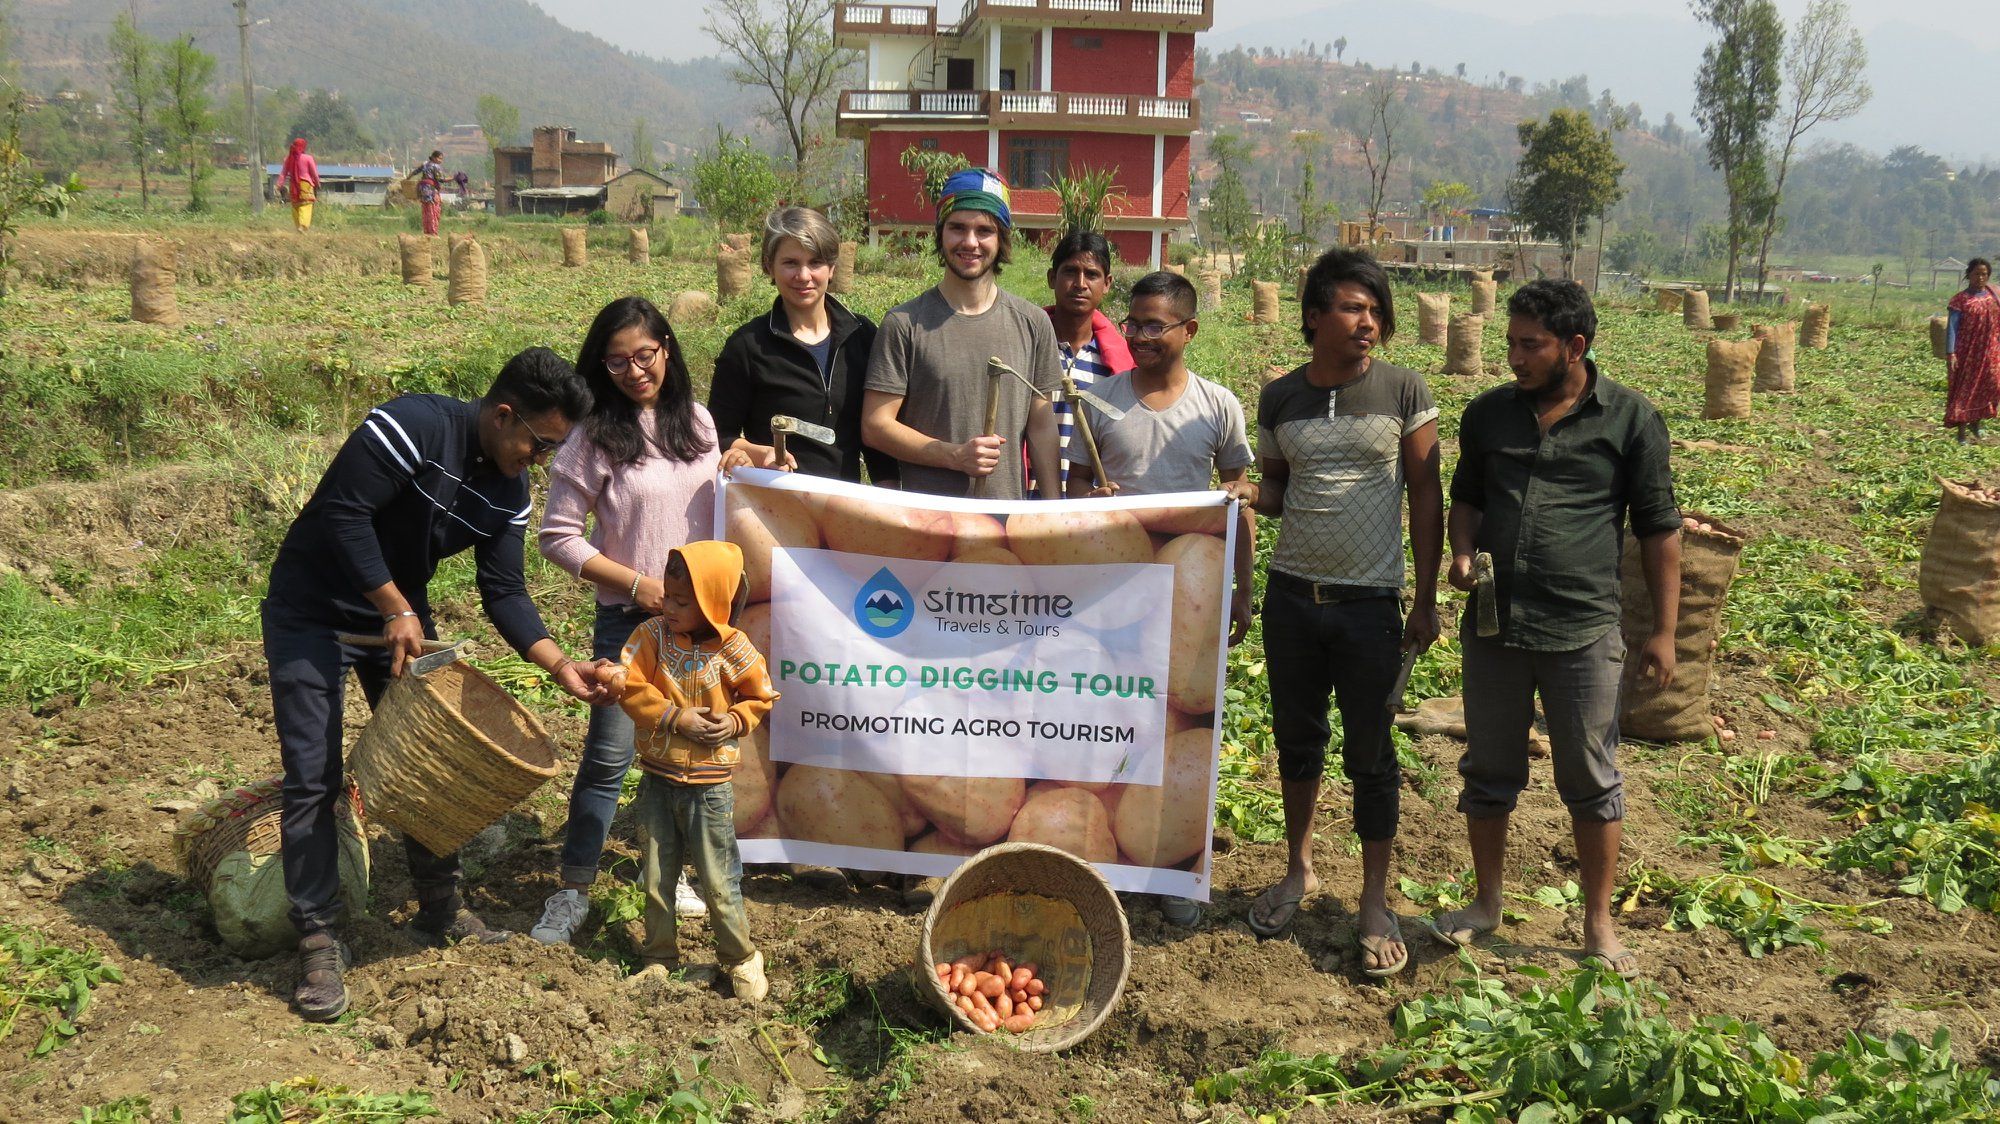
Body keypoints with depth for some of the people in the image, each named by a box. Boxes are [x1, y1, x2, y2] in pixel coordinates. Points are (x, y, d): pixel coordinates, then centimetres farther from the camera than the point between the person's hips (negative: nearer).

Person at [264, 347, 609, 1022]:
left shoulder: (508, 493, -5)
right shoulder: (415, 427, -27)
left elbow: (505, 594, -3)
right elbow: (342, 511, -29)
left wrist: (560, 667, -15)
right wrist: (395, 610, -24)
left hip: (403, 617, 7)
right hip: (311, 612, -7)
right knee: (313, 781, -7)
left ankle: (440, 911, 25)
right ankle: (319, 941, 4)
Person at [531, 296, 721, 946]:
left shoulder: (696, 419, 5)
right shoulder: (596, 435, -10)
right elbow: (558, 537, -9)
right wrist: (638, 583, -14)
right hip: (629, 620, -4)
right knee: (609, 756, -1)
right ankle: (573, 891, 13)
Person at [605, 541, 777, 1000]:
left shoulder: (733, 649, -12)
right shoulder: (652, 635, -7)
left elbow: (762, 697, 2)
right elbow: (630, 687, -13)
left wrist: (736, 720, -15)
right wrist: (675, 717, -19)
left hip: (709, 785, -3)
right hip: (658, 777, 3)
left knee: (718, 881, 4)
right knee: (656, 877, 14)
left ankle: (741, 958, 23)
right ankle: (659, 957, 32)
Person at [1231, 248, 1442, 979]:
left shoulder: (1402, 392, -6)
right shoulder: (1280, 398, 2)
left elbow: (1427, 498, -3)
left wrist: (1425, 602, -5)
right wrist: (1250, 494, -12)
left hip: (1369, 603, -3)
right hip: (1291, 595, 3)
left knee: (1370, 754, 4)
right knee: (1297, 739, 15)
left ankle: (1375, 902, 17)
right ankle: (1298, 871, 33)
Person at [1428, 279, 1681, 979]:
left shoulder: (1630, 418, -4)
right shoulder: (1488, 413, 6)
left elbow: (1659, 528, 0)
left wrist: (1663, 631, -2)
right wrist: (1462, 551, -2)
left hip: (1584, 631, -3)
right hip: (1492, 623, 3)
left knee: (1591, 781, 7)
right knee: (1489, 771, 14)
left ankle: (1599, 924, 22)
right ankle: (1487, 902, 32)